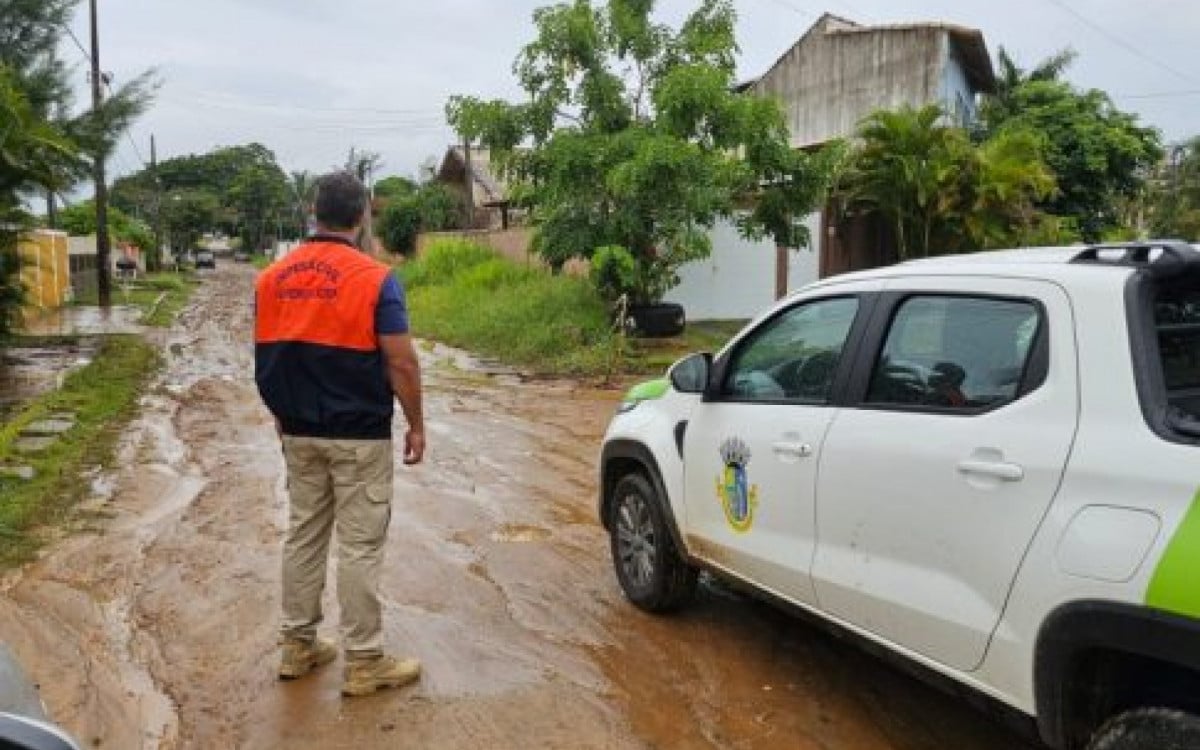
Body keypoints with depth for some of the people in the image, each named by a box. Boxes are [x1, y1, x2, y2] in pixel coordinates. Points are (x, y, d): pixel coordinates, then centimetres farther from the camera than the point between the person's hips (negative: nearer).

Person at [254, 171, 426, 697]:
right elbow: (401, 363, -14)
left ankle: (297, 647, 26)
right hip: (359, 436, -5)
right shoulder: (374, 278, -14)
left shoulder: (272, 278, 4)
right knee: (359, 546, 2)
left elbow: (265, 359, 9)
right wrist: (416, 426, -3)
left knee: (302, 535, 16)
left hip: (299, 434, 6)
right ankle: (364, 663, 11)